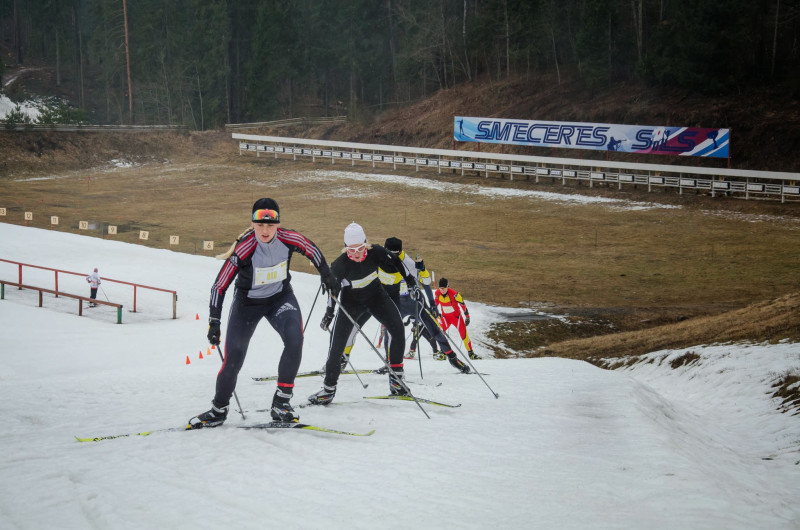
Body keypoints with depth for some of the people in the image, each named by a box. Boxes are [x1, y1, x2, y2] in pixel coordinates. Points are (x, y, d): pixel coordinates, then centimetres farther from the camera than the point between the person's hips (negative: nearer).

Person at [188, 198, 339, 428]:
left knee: (294, 340, -24)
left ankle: (281, 402, -12)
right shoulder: (242, 249, -29)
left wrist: (327, 276, 14)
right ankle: (219, 409, 16)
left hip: (280, 298, 2)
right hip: (247, 303, -2)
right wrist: (214, 322, -21)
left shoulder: (289, 239, -21)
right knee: (233, 358, -8)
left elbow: (312, 250, 2)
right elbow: (219, 286, -20)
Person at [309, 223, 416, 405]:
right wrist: (329, 312, -3)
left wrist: (412, 283, -4)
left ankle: (396, 378, -7)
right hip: (351, 301, -1)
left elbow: (397, 264, -5)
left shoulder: (376, 253, -23)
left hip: (375, 296, 2)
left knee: (397, 328, -19)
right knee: (337, 343, -10)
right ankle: (329, 388, 4)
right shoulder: (340, 264, -26)